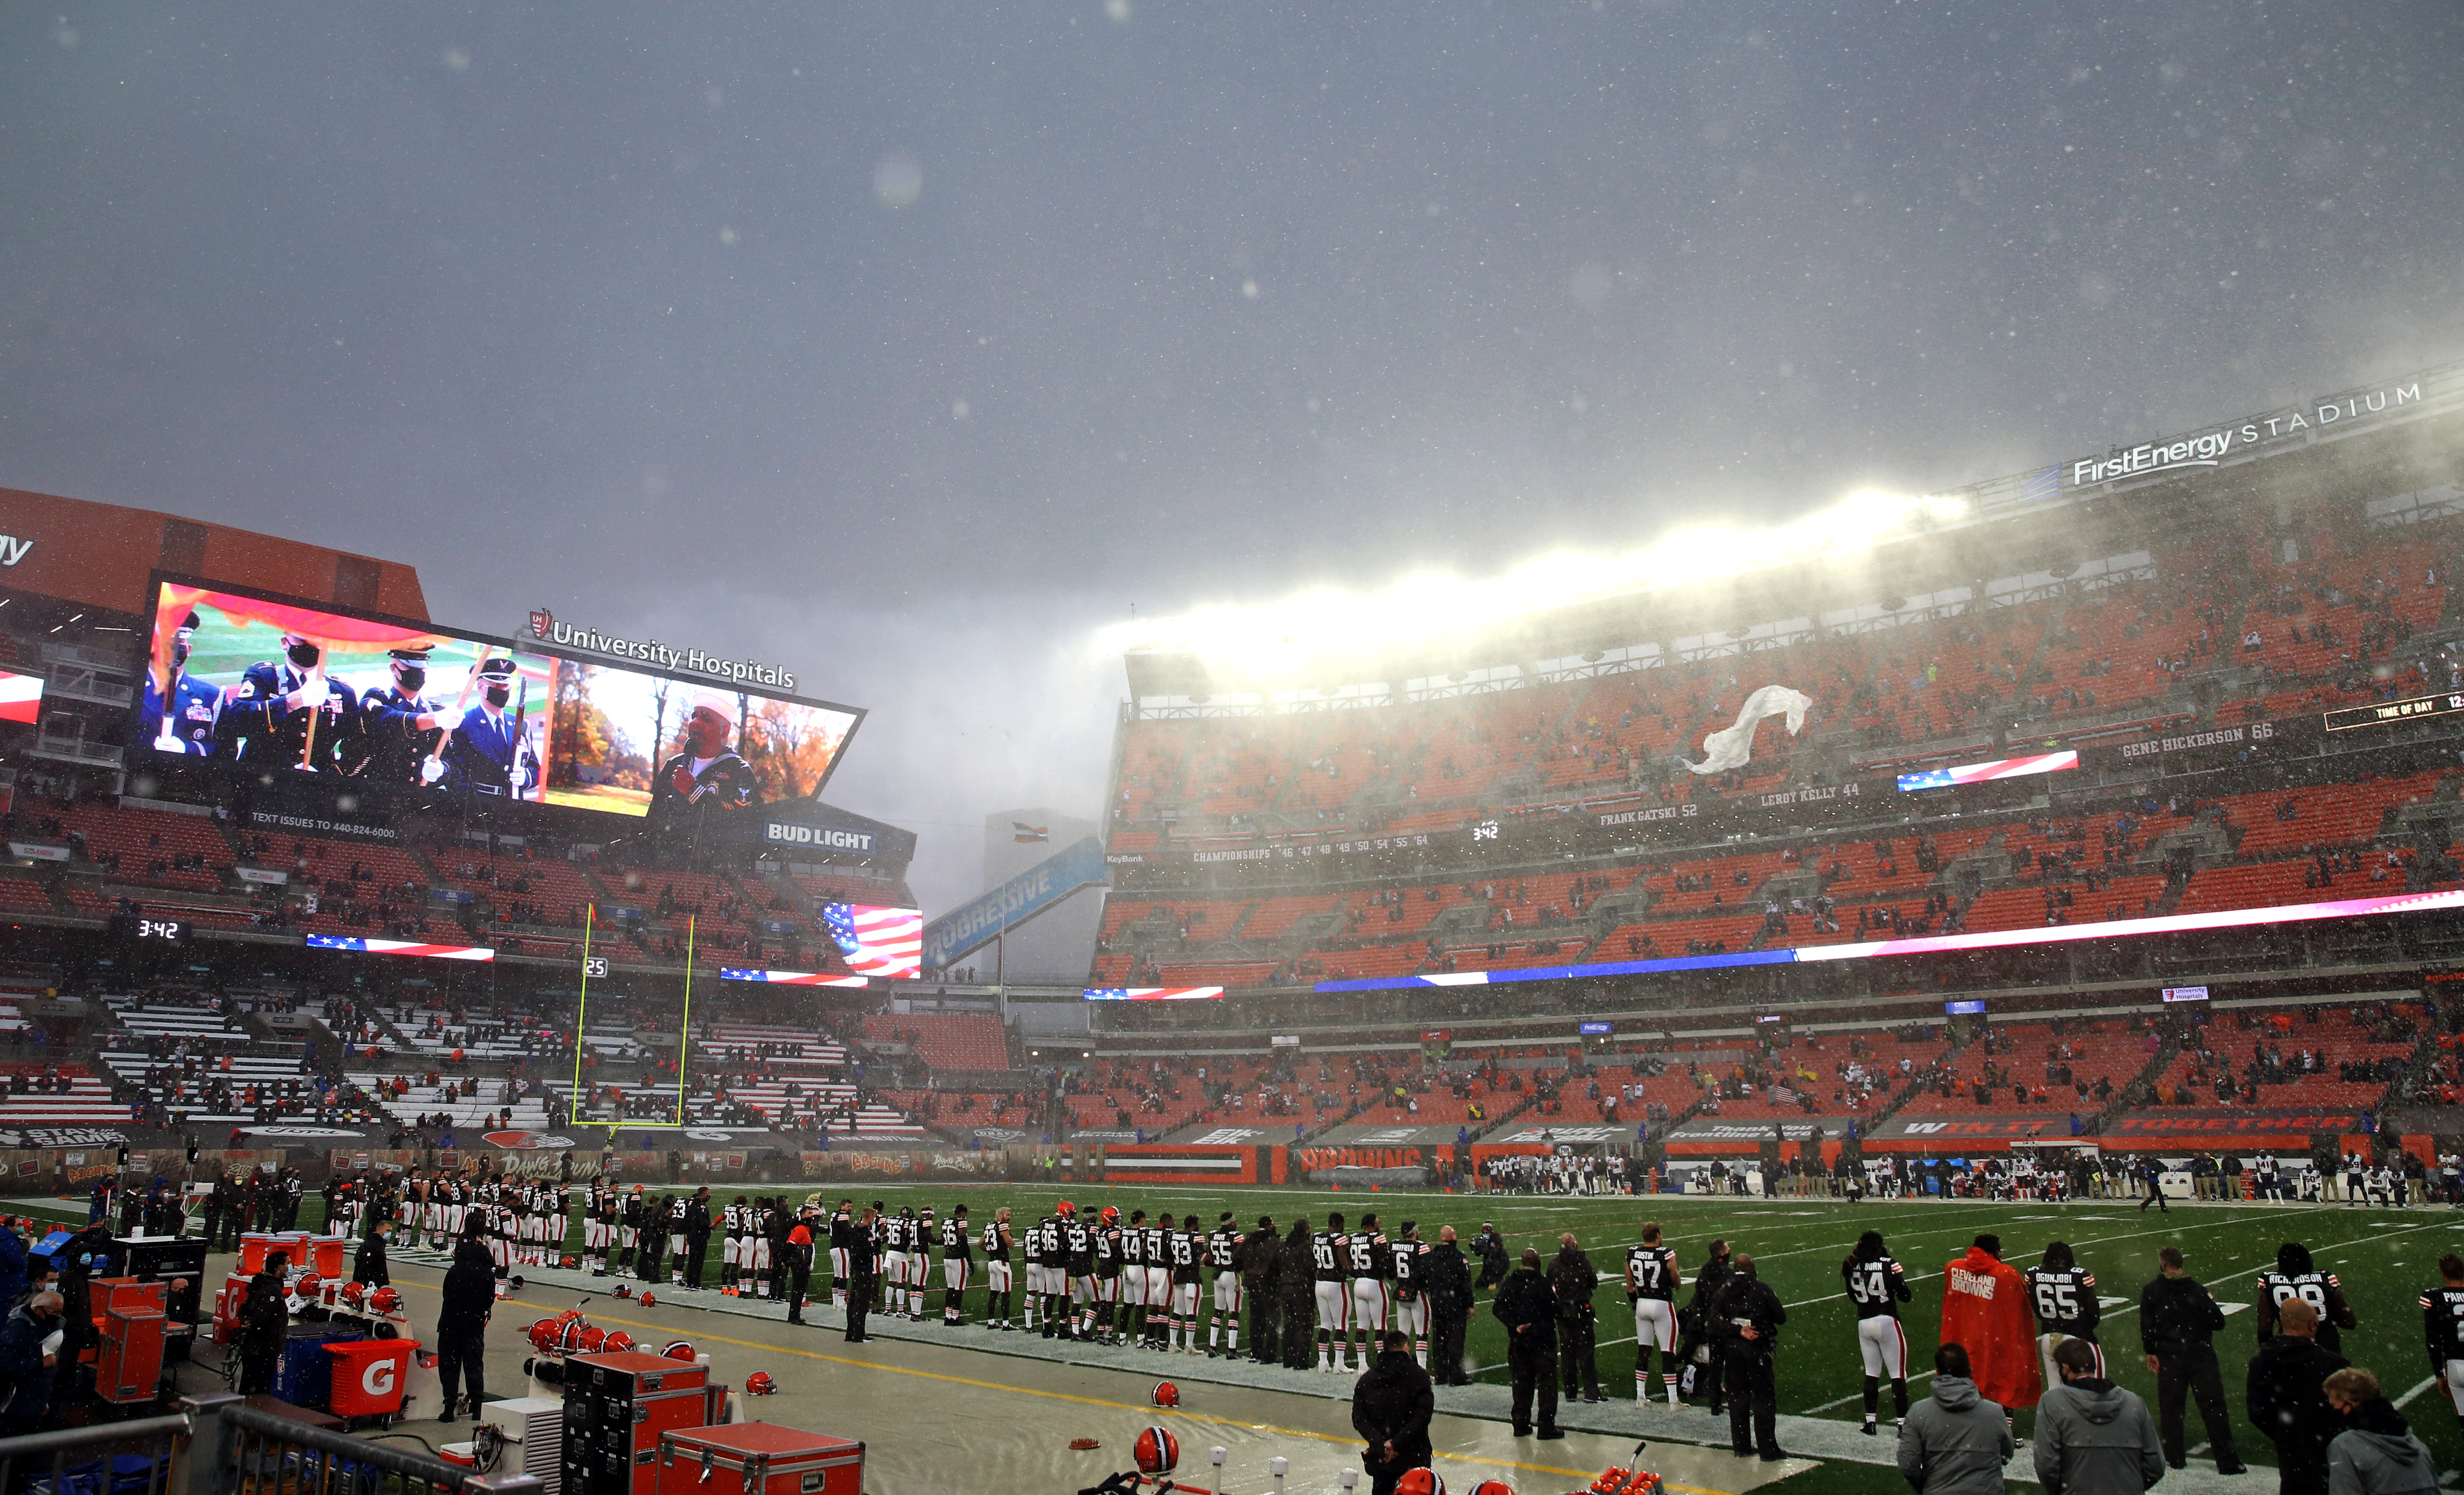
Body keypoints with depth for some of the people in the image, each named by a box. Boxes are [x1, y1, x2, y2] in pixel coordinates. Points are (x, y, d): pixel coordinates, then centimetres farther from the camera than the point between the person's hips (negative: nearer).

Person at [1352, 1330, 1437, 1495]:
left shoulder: (1366, 1379, 4)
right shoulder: (1419, 1375, -7)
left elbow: (1359, 1419, -3)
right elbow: (1422, 1417, -15)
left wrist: (1380, 1444, -11)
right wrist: (1397, 1443, -17)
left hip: (1380, 1456, 3)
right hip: (1414, 1456, -3)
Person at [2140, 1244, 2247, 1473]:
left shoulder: (2151, 1291, -3)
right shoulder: (2197, 1289, -3)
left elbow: (2147, 1325, -2)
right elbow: (2218, 1323, -1)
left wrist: (2150, 1353, 8)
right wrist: (2211, 1304, 18)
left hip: (2170, 1359, 0)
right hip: (2202, 1357, 0)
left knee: (2170, 1407, 9)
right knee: (2214, 1407, 2)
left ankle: (2174, 1459, 13)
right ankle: (2227, 1461, 1)